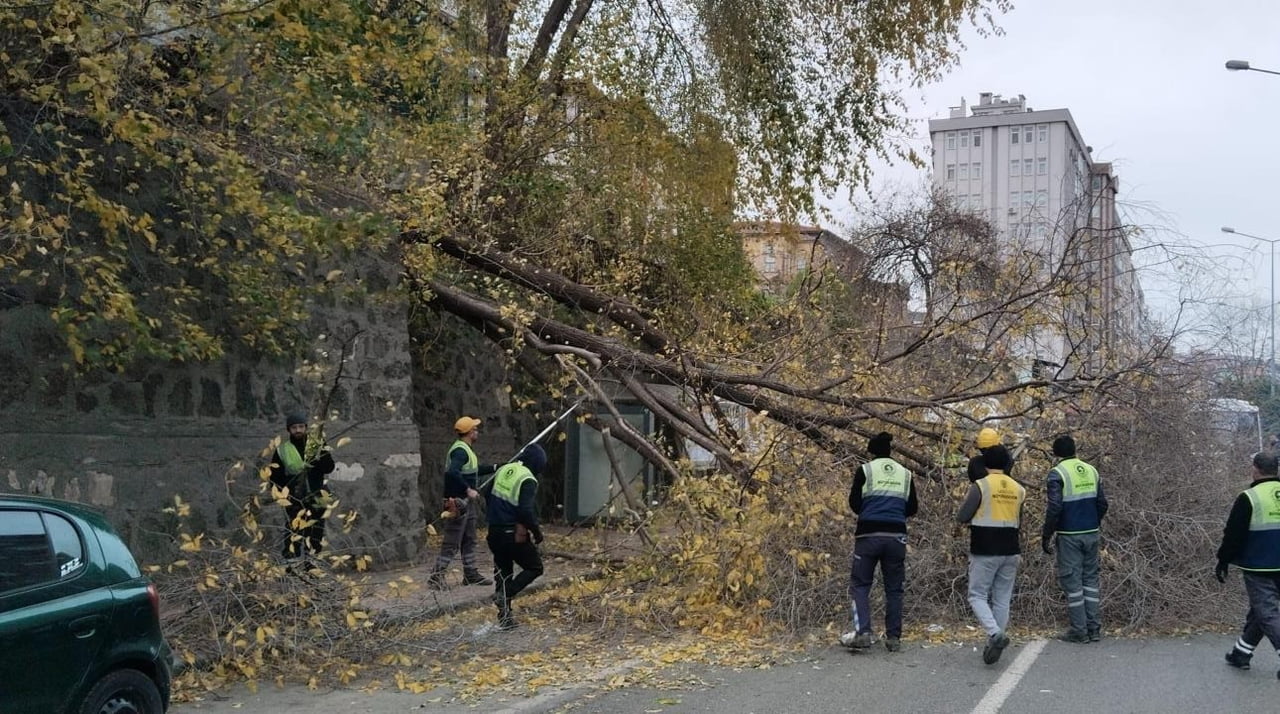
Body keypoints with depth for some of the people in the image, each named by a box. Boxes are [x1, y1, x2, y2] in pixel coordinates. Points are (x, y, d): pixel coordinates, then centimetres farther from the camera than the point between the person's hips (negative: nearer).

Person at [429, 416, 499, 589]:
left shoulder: (465, 449, 16)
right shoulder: (460, 451, -18)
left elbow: (475, 470, 30)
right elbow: (452, 472, -32)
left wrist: (495, 467, 27)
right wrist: (468, 490, -29)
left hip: (467, 502, 11)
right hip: (458, 502, -11)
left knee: (469, 540, 16)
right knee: (451, 542, -9)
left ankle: (471, 574, 24)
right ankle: (436, 577, -6)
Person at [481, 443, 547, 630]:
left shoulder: (503, 470, 7)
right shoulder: (528, 480, -15)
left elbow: (485, 493, 15)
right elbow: (525, 511, -24)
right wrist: (537, 531, -10)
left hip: (495, 532, 7)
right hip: (514, 535, -7)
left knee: (503, 572, 17)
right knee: (535, 567, 10)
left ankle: (505, 618, 19)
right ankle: (505, 594, -8)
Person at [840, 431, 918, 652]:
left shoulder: (865, 470, 0)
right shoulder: (905, 473, 10)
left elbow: (854, 503, -1)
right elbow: (912, 509, 11)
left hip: (869, 534, -3)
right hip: (896, 536, 3)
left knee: (860, 584, 5)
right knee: (894, 588, 11)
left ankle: (862, 631, -10)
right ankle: (894, 638, 10)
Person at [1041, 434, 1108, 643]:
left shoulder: (1058, 473, -11)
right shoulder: (1091, 471, 8)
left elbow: (1054, 508, -17)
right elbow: (1102, 504, 11)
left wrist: (1046, 536, -10)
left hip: (1069, 536, -6)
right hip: (1091, 534, 6)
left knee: (1072, 581, 1)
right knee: (1090, 578, 13)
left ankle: (1079, 630, 3)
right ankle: (1094, 628, 14)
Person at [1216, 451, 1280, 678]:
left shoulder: (1248, 498, -14)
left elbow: (1233, 535, -11)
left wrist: (1223, 563, 0)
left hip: (1258, 567, -6)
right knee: (1259, 610, 18)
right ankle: (1241, 653, 27)